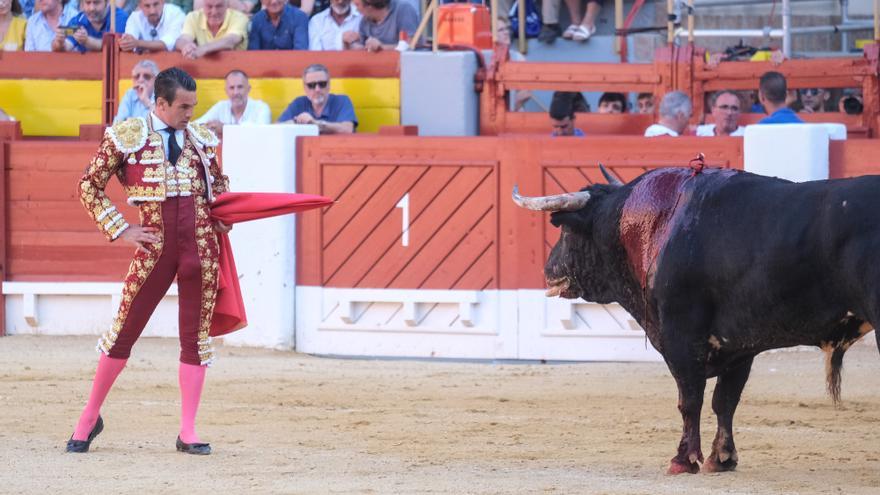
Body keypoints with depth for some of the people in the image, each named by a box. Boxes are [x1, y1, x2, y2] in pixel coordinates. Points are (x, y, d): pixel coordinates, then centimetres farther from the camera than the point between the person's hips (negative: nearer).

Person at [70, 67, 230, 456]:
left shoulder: (202, 138, 9)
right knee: (124, 331, 2)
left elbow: (219, 182, 27)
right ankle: (89, 417, 18)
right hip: (155, 248, -3)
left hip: (200, 245, 3)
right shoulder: (127, 136, -2)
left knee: (196, 337, 3)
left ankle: (188, 432, 9)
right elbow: (89, 186, 3)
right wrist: (120, 230, -3)